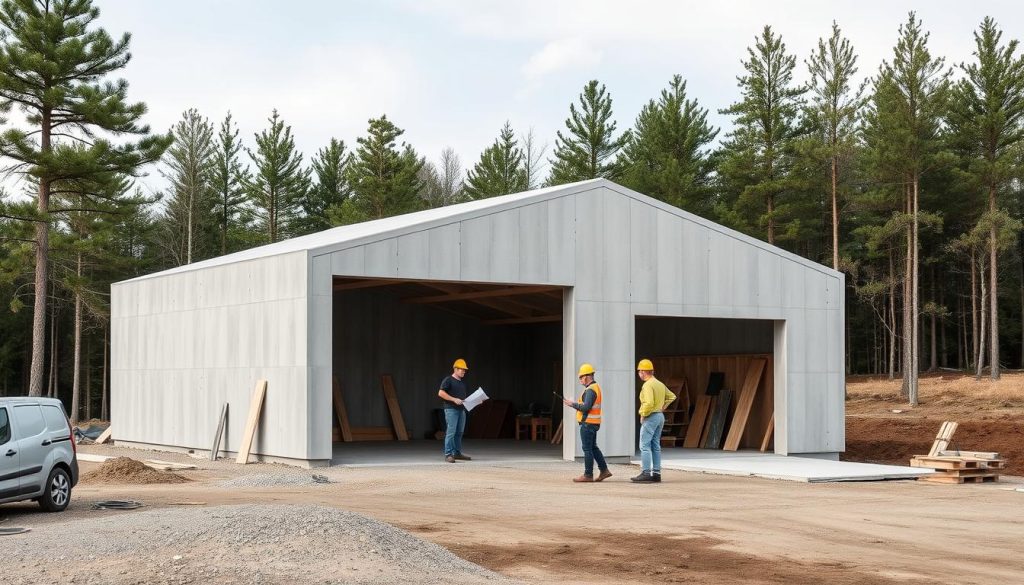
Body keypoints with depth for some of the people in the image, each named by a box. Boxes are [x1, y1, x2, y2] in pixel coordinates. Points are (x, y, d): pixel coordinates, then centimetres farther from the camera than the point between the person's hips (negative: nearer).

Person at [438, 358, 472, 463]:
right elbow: (440, 393, -13)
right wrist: (454, 399, -18)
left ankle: (457, 453, 19)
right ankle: (448, 454, -10)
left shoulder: (462, 382, 20)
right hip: (451, 409, -8)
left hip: (461, 409, 8)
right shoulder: (448, 380, -5)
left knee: (459, 432, 11)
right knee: (450, 432, -11)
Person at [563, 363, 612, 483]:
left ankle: (588, 475, -2)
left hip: (588, 423, -10)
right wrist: (576, 404, 12)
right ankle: (604, 470, 16)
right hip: (593, 423, 10)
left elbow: (586, 407, -24)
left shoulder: (590, 390, -17)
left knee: (587, 449, -5)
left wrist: (572, 404, -14)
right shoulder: (595, 387, 16)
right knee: (593, 447, 15)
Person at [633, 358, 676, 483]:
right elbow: (671, 396, 21)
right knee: (656, 446, 12)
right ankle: (656, 473, 12)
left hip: (650, 417, -9)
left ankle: (645, 473, -11)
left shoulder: (648, 385, -17)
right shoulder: (660, 384, 12)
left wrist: (643, 414, -14)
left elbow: (649, 403, -27)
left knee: (645, 446, -7)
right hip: (660, 416, 9)